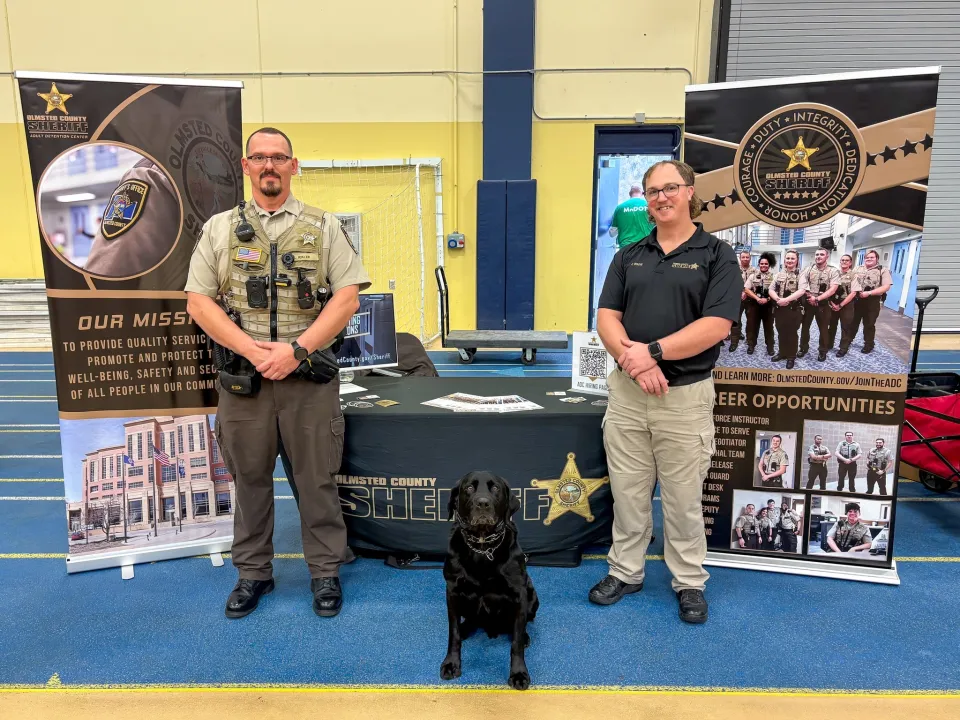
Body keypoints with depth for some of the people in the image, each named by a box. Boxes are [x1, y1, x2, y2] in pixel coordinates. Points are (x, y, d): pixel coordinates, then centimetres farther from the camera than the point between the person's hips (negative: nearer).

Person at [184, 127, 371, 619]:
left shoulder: (324, 227, 4)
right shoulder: (219, 228, 7)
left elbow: (347, 298, -4)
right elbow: (198, 302, 2)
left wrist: (296, 349, -15)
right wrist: (253, 350, -12)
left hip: (309, 377, -1)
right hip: (242, 377, 2)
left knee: (317, 480, 7)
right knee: (249, 479, 13)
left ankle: (325, 572, 24)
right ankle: (253, 573, 31)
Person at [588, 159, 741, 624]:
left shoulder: (717, 256, -2)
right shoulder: (628, 256, 9)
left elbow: (716, 326, -14)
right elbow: (606, 318, 1)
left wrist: (652, 351, -20)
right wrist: (631, 359, -17)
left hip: (686, 394, -3)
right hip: (626, 391, 3)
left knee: (683, 498, 9)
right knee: (627, 492, 12)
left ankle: (690, 582, 27)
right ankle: (624, 571, 29)